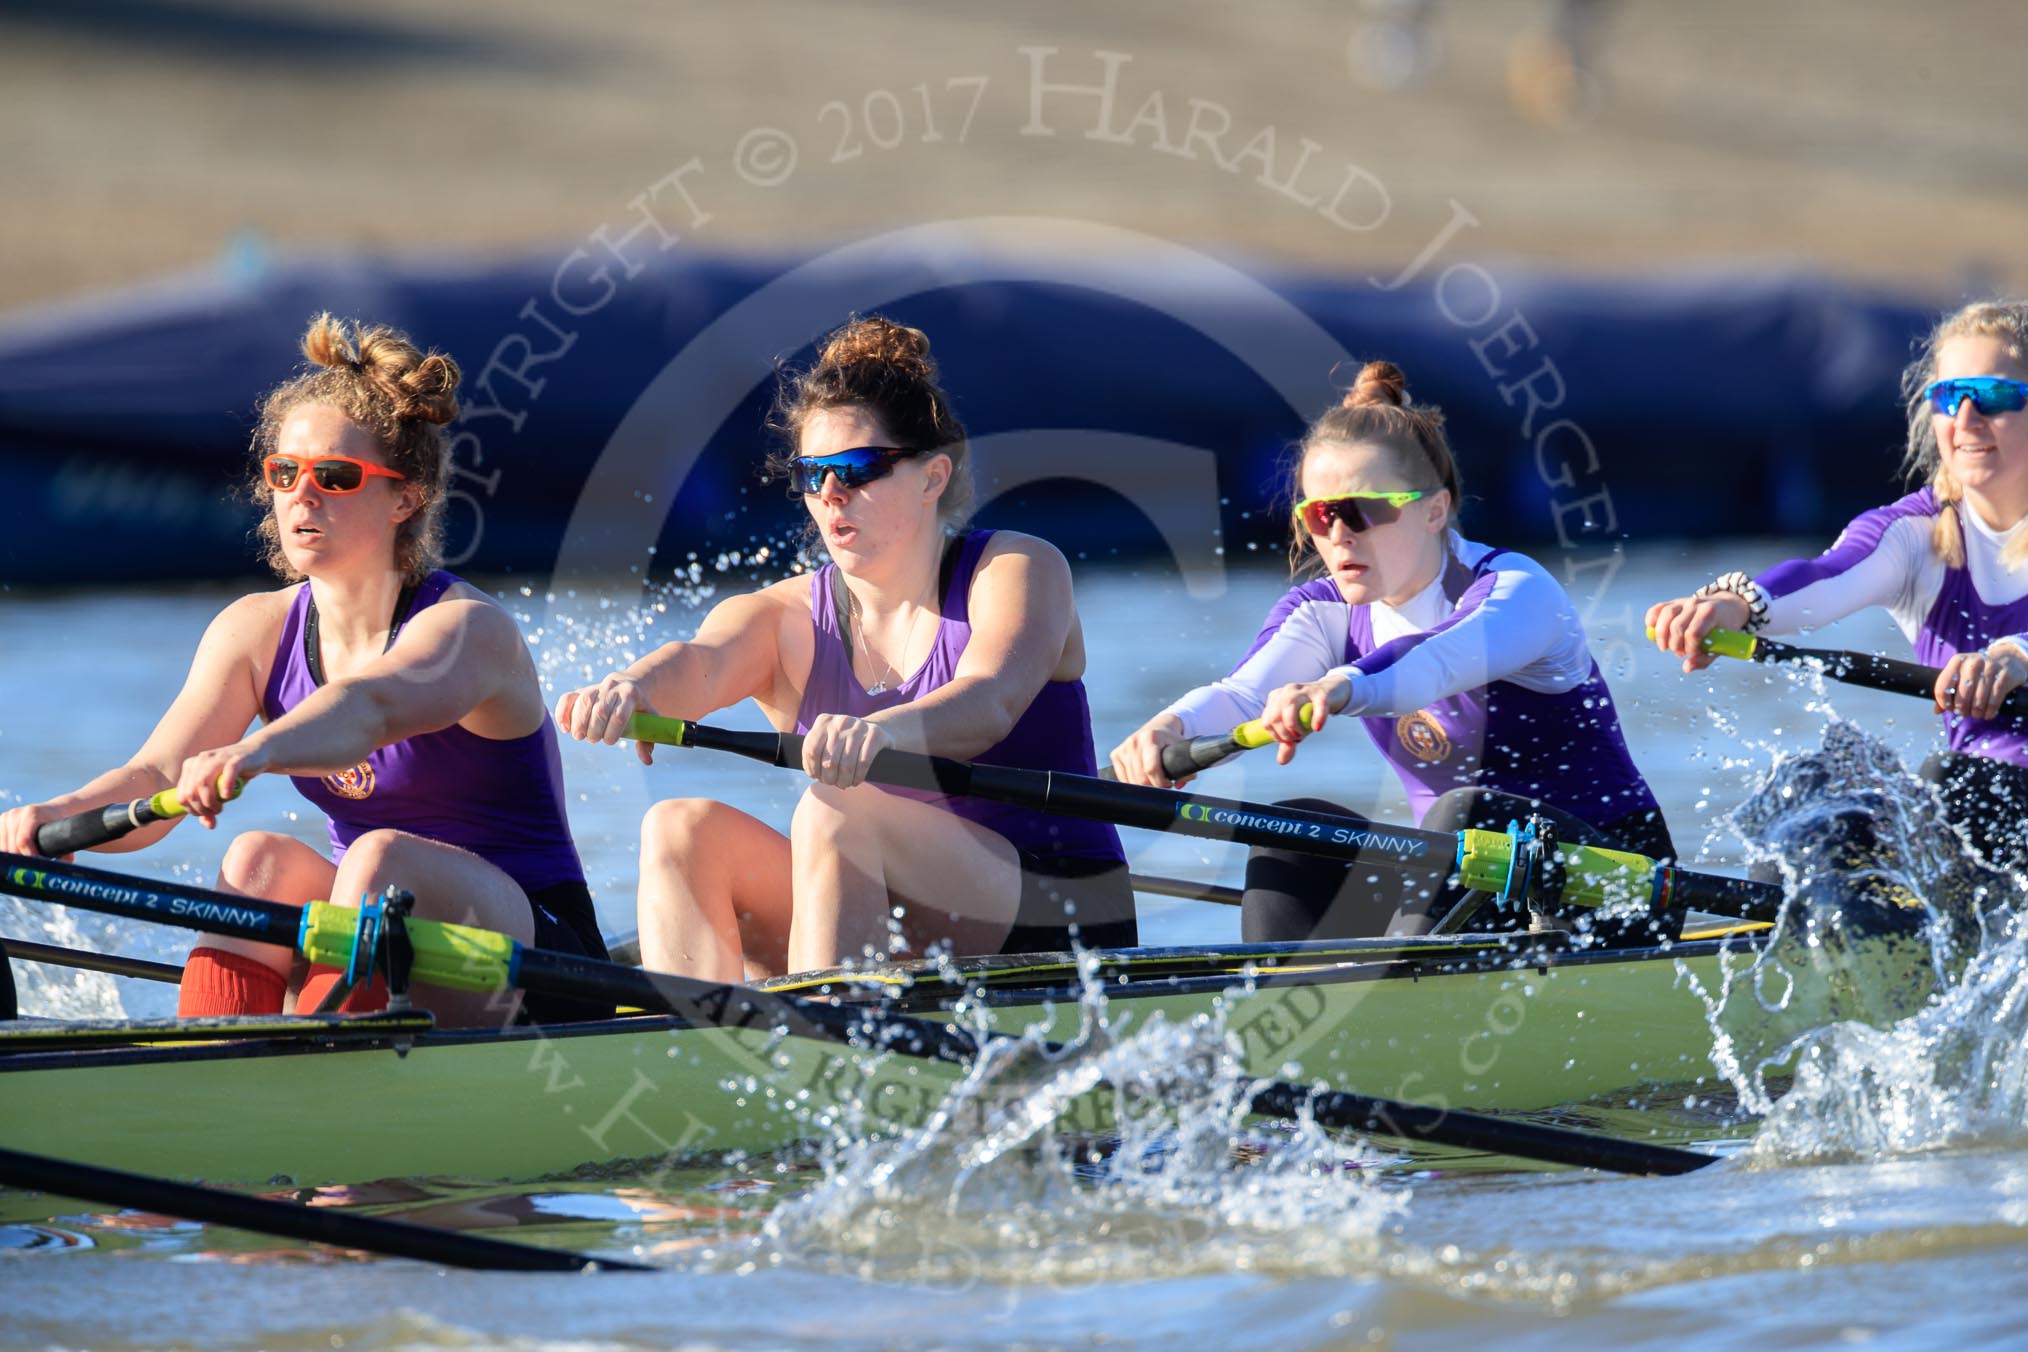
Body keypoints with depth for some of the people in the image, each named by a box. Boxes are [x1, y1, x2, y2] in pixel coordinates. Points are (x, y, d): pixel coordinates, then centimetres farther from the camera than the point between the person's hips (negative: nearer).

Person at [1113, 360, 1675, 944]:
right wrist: (1171, 726, -45)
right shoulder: (1326, 612, 2)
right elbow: (1243, 694, -20)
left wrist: (1346, 688, -65)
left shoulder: (1517, 588, -16)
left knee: (1468, 811, -34)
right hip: (1458, 885, 6)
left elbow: (1451, 659, -42)